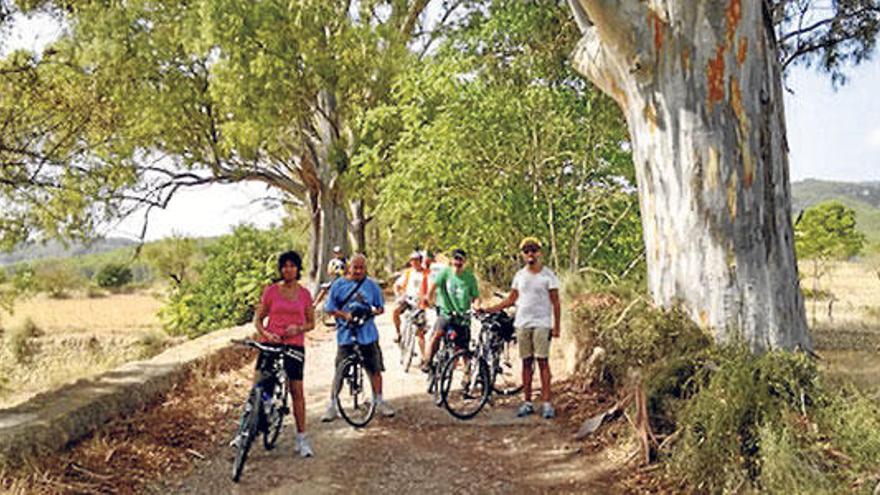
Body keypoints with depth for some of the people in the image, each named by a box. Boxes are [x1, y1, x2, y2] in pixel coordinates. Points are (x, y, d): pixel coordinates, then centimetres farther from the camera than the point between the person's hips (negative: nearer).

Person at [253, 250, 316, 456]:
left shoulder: (304, 294, 5)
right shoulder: (271, 291, 2)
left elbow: (311, 322, 10)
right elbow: (257, 319, 4)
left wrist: (299, 328, -10)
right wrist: (266, 334, -14)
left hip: (294, 345, 0)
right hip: (270, 344, 0)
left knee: (297, 392, 0)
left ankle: (301, 439, 8)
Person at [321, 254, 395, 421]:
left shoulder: (372, 285, 6)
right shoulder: (339, 285, 2)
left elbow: (381, 308, 11)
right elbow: (329, 309, 3)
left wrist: (373, 311, -12)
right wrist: (345, 315, -14)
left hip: (368, 334, 1)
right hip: (345, 333, -1)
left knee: (375, 369, 5)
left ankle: (379, 402, 22)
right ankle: (332, 405, 12)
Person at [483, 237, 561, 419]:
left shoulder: (548, 275, -1)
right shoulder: (519, 275, 11)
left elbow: (555, 302, -1)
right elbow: (511, 299, 14)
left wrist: (556, 326, -7)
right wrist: (488, 309, 5)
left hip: (541, 324, -4)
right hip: (522, 324, 4)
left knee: (542, 361, -6)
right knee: (526, 362, 6)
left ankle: (547, 403, -5)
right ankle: (527, 402, 11)